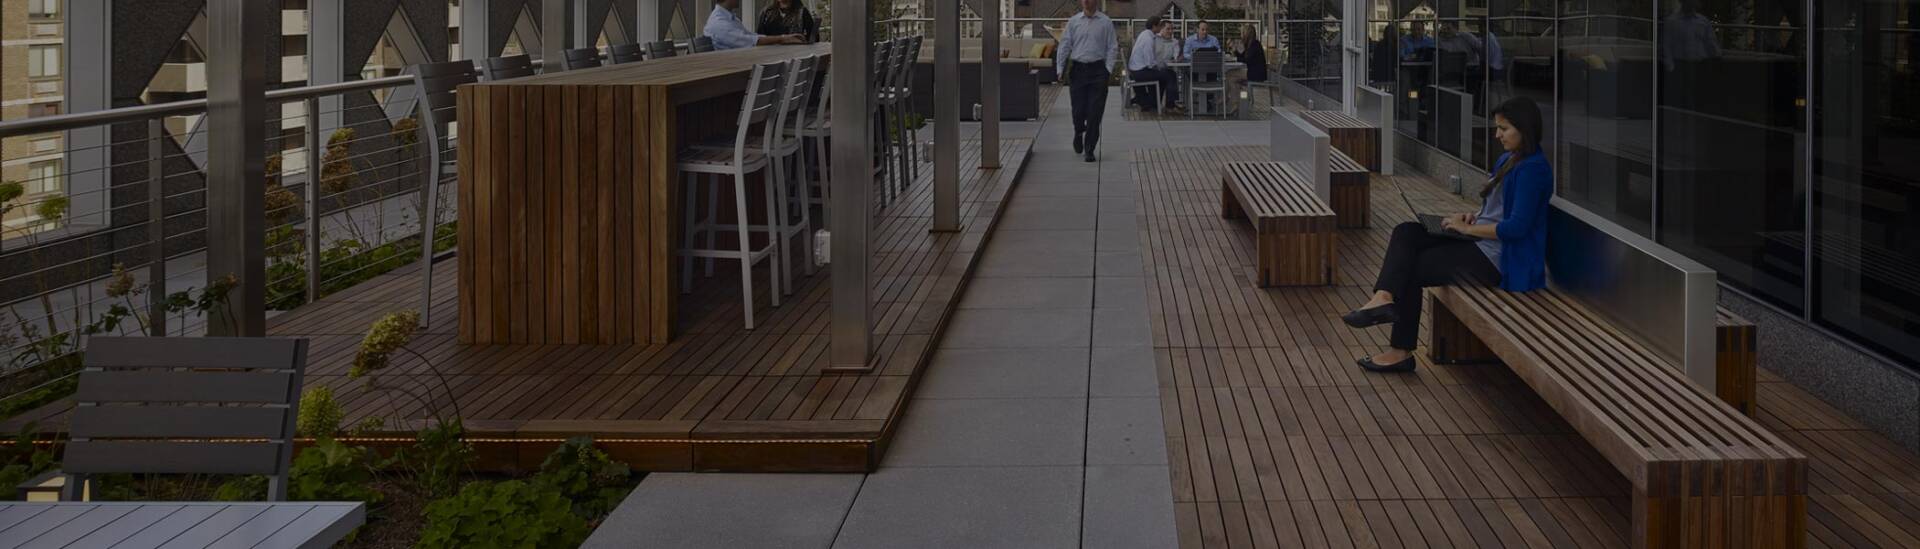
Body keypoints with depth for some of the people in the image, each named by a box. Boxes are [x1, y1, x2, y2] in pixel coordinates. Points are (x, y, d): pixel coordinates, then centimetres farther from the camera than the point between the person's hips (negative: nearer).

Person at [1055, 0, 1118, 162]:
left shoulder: (1105, 22, 0)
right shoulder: (1073, 21, 5)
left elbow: (1112, 47, 0)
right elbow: (1065, 46, 5)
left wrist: (1109, 69, -10)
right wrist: (1060, 69, -2)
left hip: (1098, 70, -1)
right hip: (1078, 69, 1)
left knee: (1094, 112, -3)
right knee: (1078, 110, 3)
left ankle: (1089, 150, 6)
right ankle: (1078, 133, 36)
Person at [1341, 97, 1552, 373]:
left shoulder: (1532, 169, -16)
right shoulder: (1508, 161, 15)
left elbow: (1517, 226, -23)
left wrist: (1468, 228, -15)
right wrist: (1474, 218, 4)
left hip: (1498, 258, -10)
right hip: (1481, 241, 10)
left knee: (1410, 269, -7)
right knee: (1406, 232, -6)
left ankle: (1402, 352, -5)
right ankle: (1384, 298, -22)